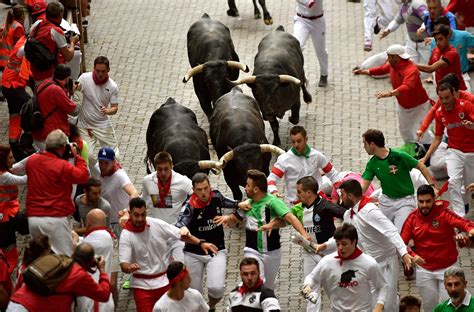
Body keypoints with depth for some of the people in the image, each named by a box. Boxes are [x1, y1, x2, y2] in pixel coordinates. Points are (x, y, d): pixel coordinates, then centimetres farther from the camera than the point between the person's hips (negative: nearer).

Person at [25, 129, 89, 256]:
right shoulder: (62, 166, -16)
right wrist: (77, 157, 4)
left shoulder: (31, 161, 4)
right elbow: (83, 176, -6)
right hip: (56, 220, -6)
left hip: (33, 218, 6)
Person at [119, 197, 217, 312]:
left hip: (165, 281, 3)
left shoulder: (157, 224, -7)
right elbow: (124, 265, -18)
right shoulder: (126, 236, -14)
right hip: (142, 285, -3)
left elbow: (181, 235, 0)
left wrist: (201, 243, -14)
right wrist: (129, 267, -42)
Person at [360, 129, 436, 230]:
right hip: (386, 200, 5)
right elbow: (363, 186, -5)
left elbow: (421, 166, -8)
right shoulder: (372, 163, -2)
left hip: (405, 200, -5)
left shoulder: (399, 156, -17)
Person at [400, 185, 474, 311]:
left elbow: (463, 223, -30)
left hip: (447, 268, -3)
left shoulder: (444, 213, -14)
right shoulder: (412, 218, -5)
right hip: (424, 270, 3)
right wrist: (412, 255, -25)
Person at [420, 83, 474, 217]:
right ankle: (459, 215, -19)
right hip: (454, 151, 2)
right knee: (453, 181, -20)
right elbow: (437, 139, 6)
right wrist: (425, 158, 1)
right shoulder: (439, 113, -2)